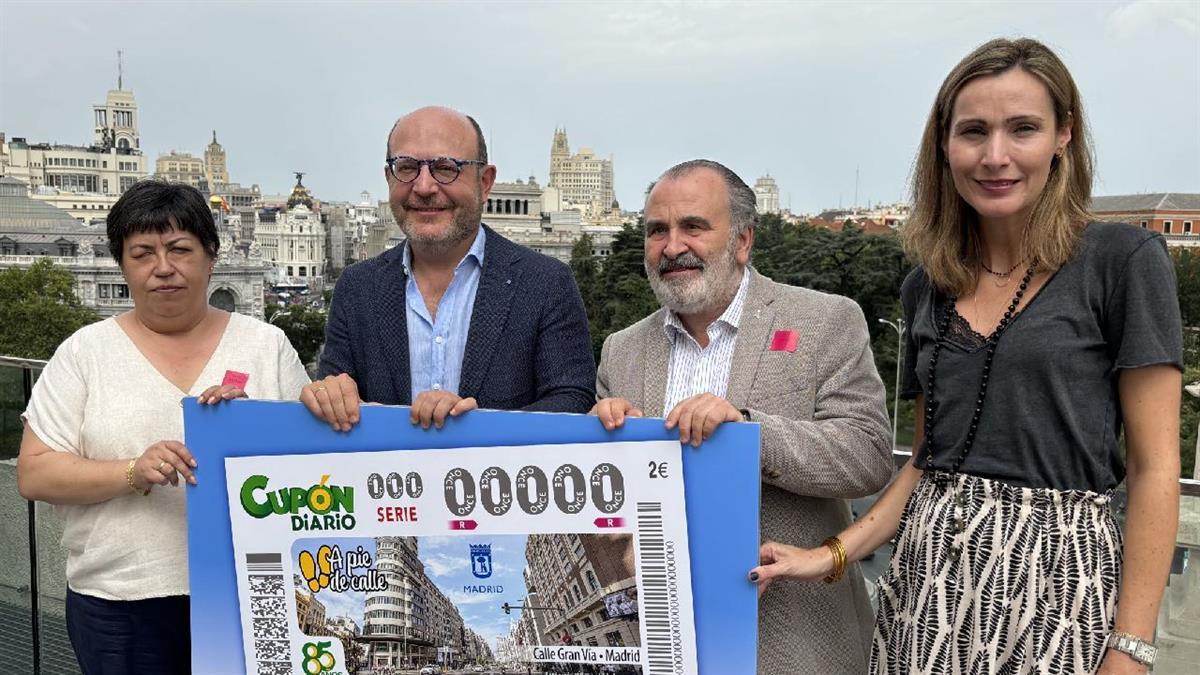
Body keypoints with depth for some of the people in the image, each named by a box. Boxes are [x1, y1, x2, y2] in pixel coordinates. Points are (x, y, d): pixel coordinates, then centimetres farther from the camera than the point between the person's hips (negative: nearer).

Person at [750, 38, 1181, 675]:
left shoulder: (1123, 259, -7)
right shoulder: (927, 286, 7)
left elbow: (1155, 467, -7)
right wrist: (832, 554, 1)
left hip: (1059, 577, -4)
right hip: (928, 575, 4)